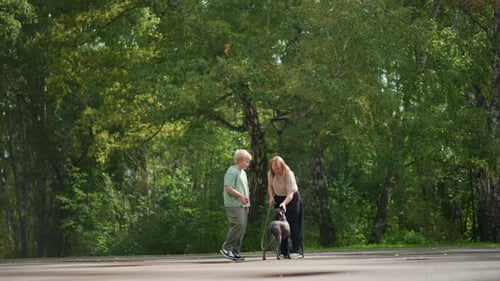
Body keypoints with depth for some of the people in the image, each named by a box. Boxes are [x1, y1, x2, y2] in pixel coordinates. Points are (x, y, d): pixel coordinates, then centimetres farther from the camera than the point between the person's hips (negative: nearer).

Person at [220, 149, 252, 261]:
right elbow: (228, 188, -18)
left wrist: (246, 199, 15)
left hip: (243, 205, 10)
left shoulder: (243, 172, 21)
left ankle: (235, 252, 9)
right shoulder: (232, 171, -10)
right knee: (238, 225, -17)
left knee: (242, 228, 6)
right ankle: (226, 248, -11)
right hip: (234, 204, -10)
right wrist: (241, 196, -16)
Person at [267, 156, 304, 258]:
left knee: (293, 224, -11)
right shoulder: (270, 174, -9)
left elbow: (290, 194, -32)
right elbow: (270, 186, 11)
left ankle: (297, 250, -11)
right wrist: (271, 196, -7)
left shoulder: (289, 174, -27)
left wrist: (284, 203, -48)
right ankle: (284, 251, 4)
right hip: (278, 199, 5)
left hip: (291, 199, -5)